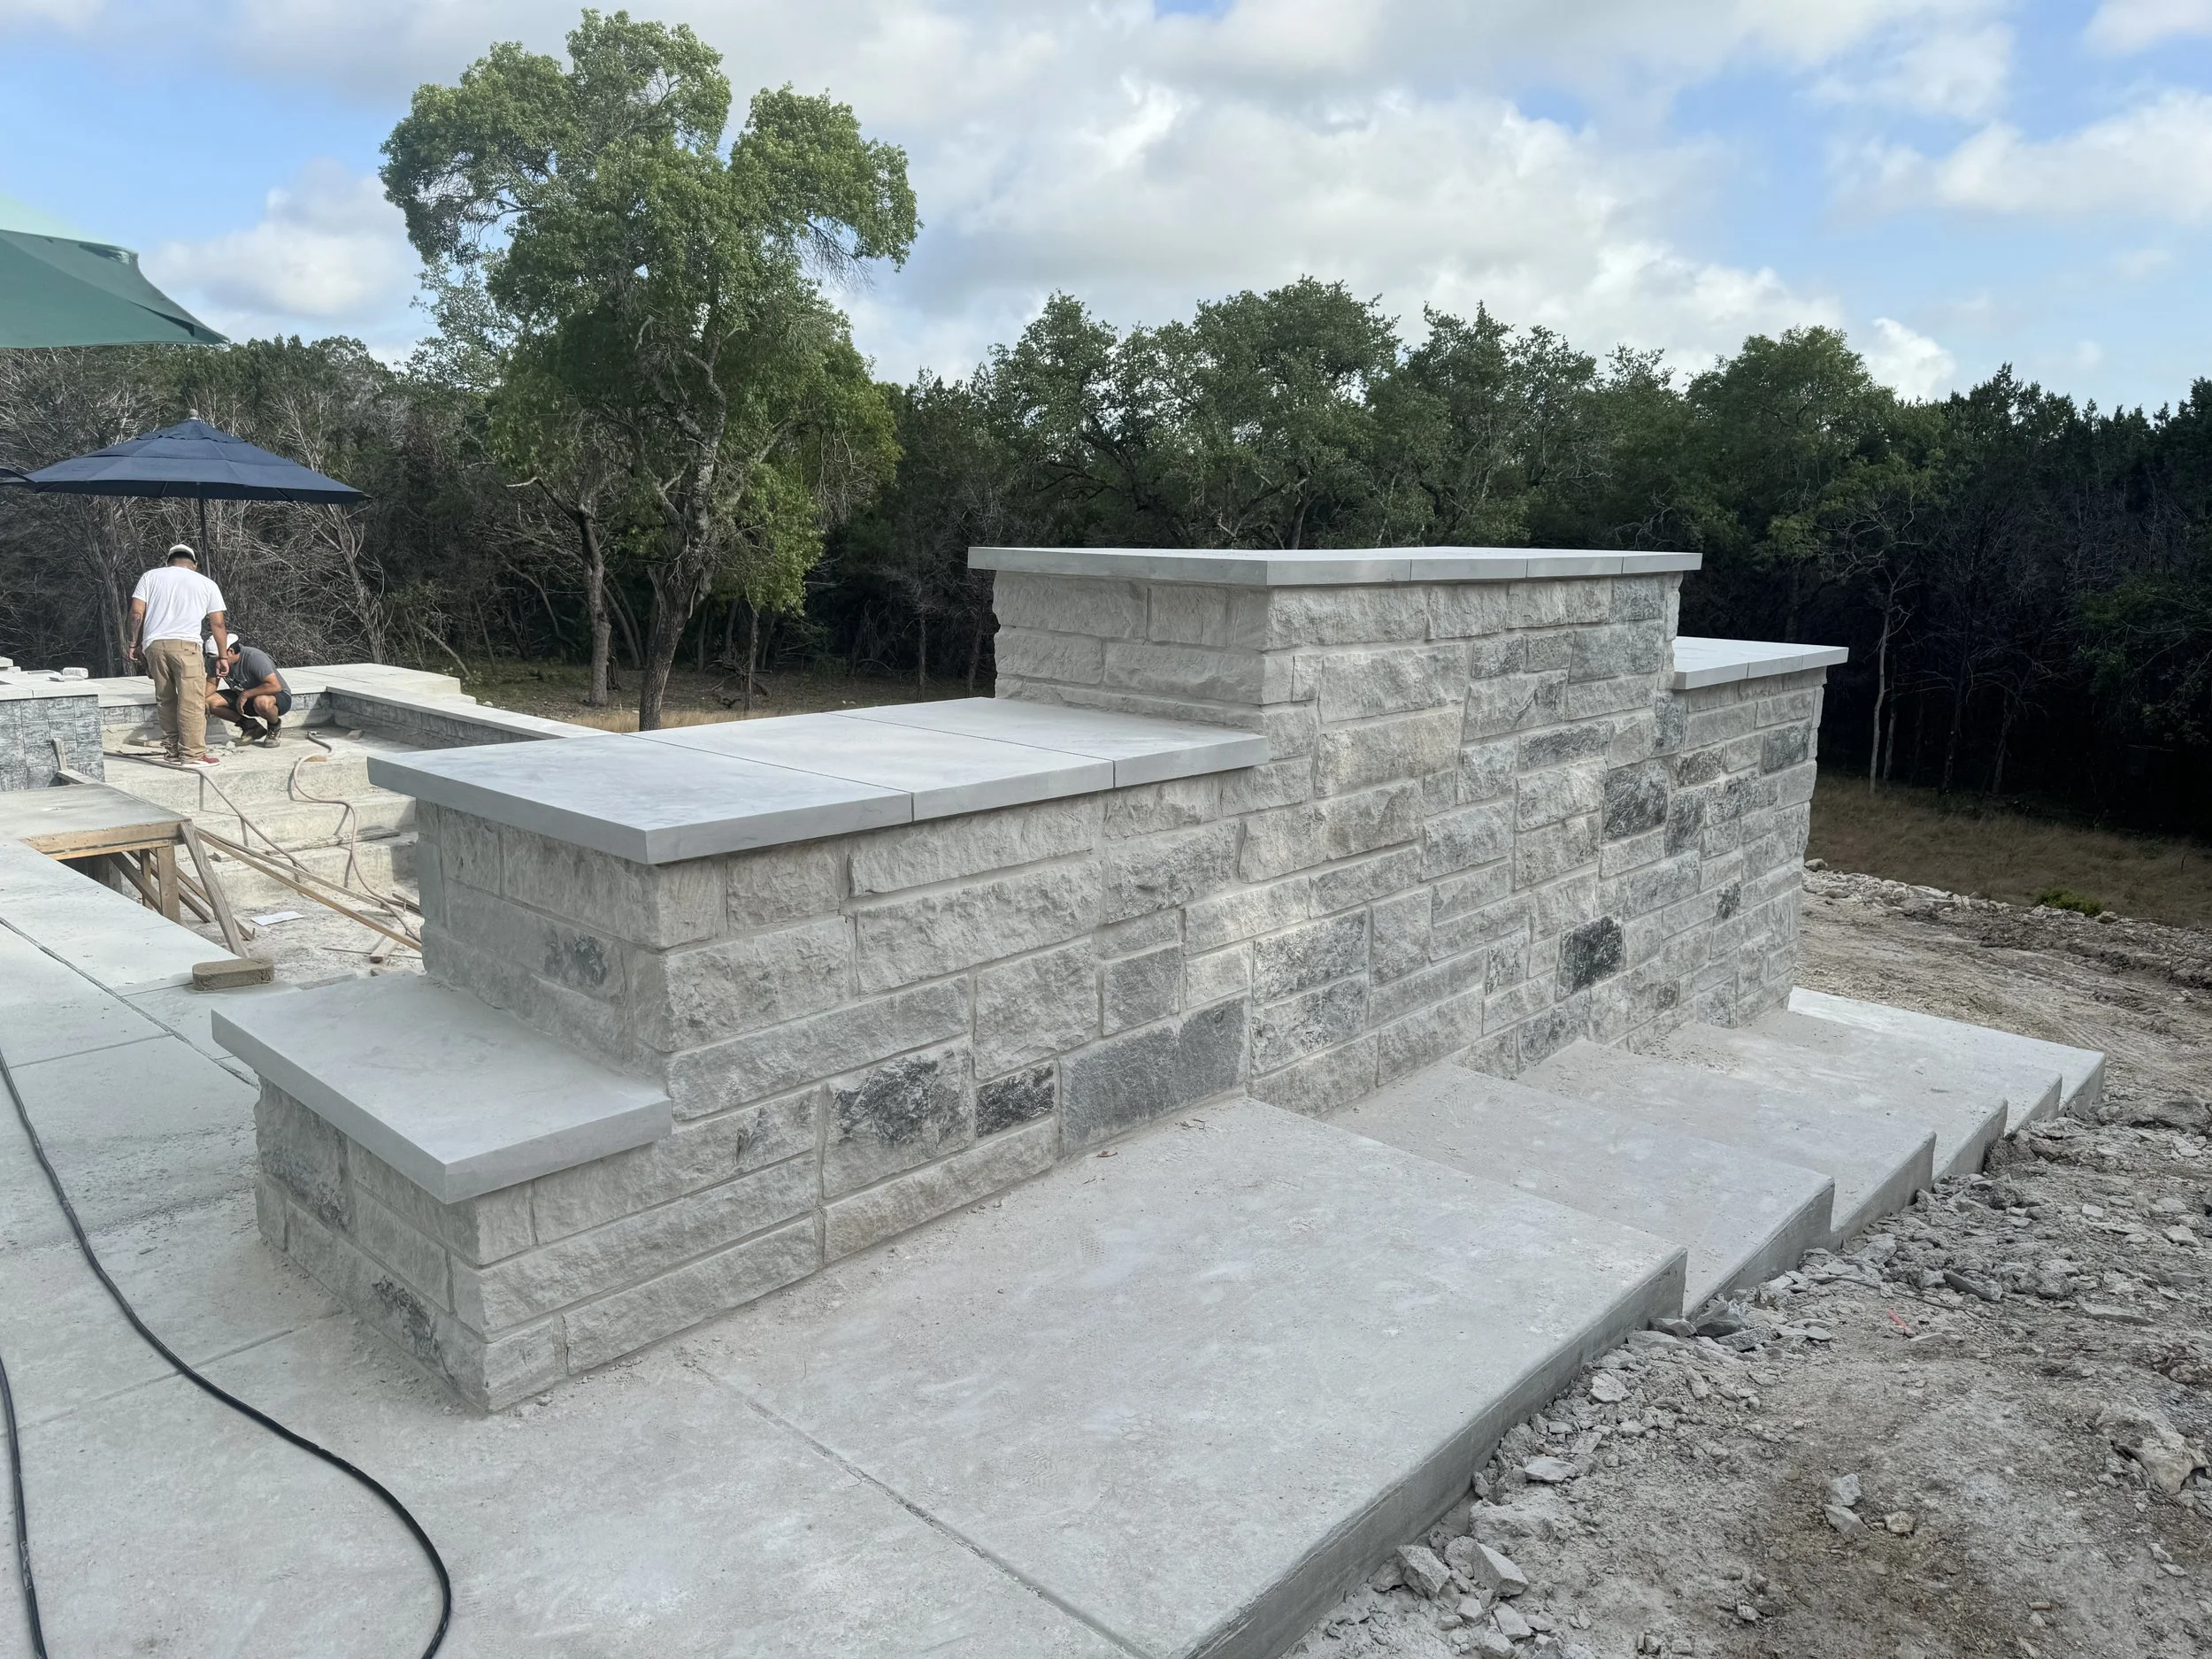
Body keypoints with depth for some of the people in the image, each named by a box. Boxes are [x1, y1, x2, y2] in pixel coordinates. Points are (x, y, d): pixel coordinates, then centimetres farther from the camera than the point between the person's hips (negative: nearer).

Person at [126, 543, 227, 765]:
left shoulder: (151, 576, 16)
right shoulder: (206, 584, 13)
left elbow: (137, 613, 7)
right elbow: (217, 623, 10)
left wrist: (134, 643, 15)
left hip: (154, 644, 3)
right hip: (185, 645, -3)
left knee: (165, 699, 12)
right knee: (192, 701, -5)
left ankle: (173, 749, 16)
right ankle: (193, 753, -8)